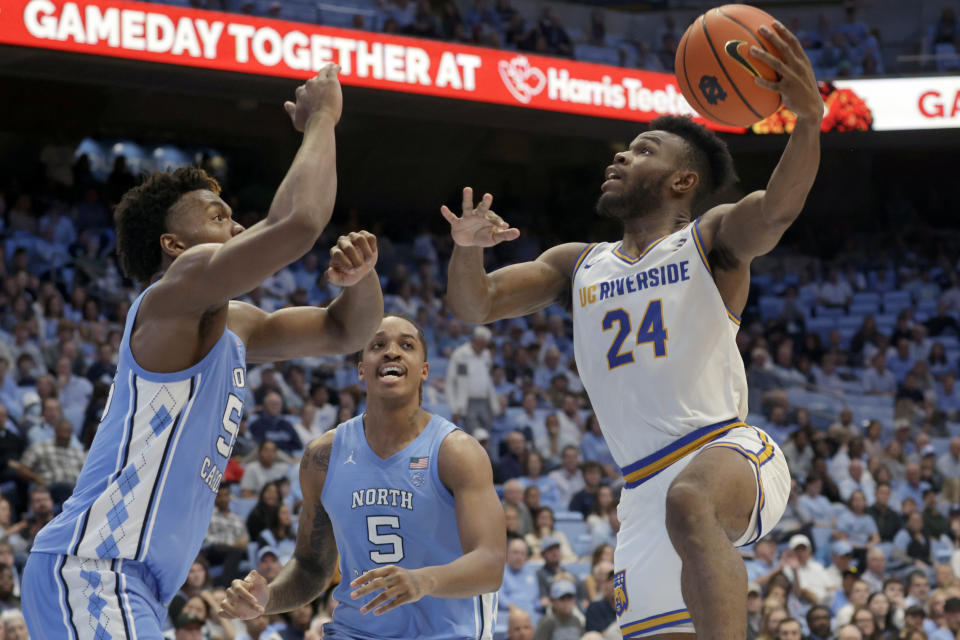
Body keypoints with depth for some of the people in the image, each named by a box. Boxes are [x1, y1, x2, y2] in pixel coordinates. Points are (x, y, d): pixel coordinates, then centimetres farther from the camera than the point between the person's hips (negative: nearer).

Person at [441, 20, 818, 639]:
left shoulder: (712, 240, 4)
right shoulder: (580, 265, 20)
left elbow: (777, 208, -17)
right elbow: (475, 305, 14)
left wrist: (809, 119, -38)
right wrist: (468, 246, -10)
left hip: (729, 451, -6)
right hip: (647, 490, 7)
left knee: (690, 503, -40)